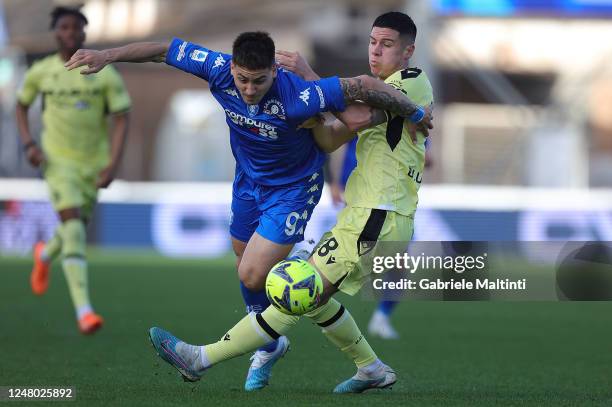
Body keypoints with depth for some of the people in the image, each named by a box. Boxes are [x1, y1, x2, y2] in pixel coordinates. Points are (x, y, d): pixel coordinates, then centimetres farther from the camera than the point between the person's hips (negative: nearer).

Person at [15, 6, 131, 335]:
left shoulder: (106, 74, -9)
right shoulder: (41, 72, -5)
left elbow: (122, 120, -8)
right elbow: (21, 106, 12)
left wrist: (113, 164, -19)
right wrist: (29, 144, -4)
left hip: (93, 164, 2)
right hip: (58, 161, -2)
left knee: (75, 229, 16)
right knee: (73, 227, -19)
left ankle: (45, 255, 55)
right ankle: (83, 310, -25)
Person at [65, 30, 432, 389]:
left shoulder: (297, 97, -38)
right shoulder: (220, 70, -24)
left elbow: (364, 86, -31)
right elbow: (164, 50, -12)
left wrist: (416, 115, -20)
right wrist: (107, 55, -11)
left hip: (293, 190, -6)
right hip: (248, 181, 6)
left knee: (253, 277, -14)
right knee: (247, 273, 18)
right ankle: (269, 347, 42)